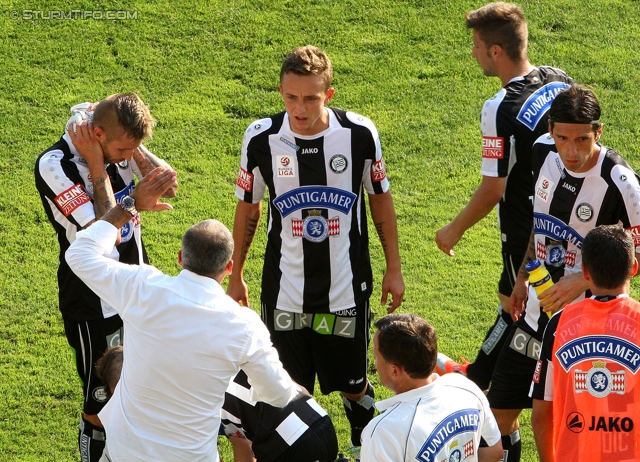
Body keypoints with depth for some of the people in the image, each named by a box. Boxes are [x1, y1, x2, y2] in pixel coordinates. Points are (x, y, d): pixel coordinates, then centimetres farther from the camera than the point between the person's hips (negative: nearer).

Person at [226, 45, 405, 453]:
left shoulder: (360, 134, -11)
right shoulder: (261, 139, -11)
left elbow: (381, 198, 4)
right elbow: (248, 209, 4)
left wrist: (394, 269, 8)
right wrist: (236, 277, 10)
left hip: (347, 291, 0)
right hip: (284, 292, 0)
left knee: (354, 384, 14)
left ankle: (367, 446, 40)